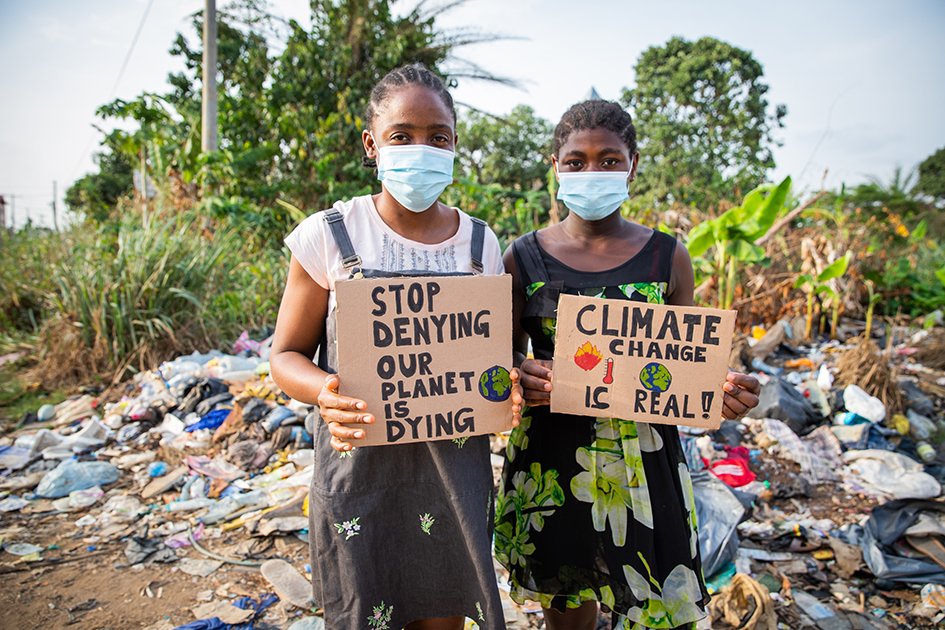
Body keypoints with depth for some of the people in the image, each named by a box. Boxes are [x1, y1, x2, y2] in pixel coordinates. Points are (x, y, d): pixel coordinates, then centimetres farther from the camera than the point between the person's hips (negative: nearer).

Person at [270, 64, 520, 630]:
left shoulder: (479, 243, 2)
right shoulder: (329, 235, -6)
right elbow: (286, 355, -2)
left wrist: (508, 385, -12)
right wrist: (325, 392, -23)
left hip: (455, 471, 3)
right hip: (360, 469, -2)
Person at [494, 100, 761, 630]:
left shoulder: (668, 259, 1)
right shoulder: (525, 258, -1)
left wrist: (723, 394, -14)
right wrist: (518, 382, -19)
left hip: (644, 462, 0)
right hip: (551, 460, 1)